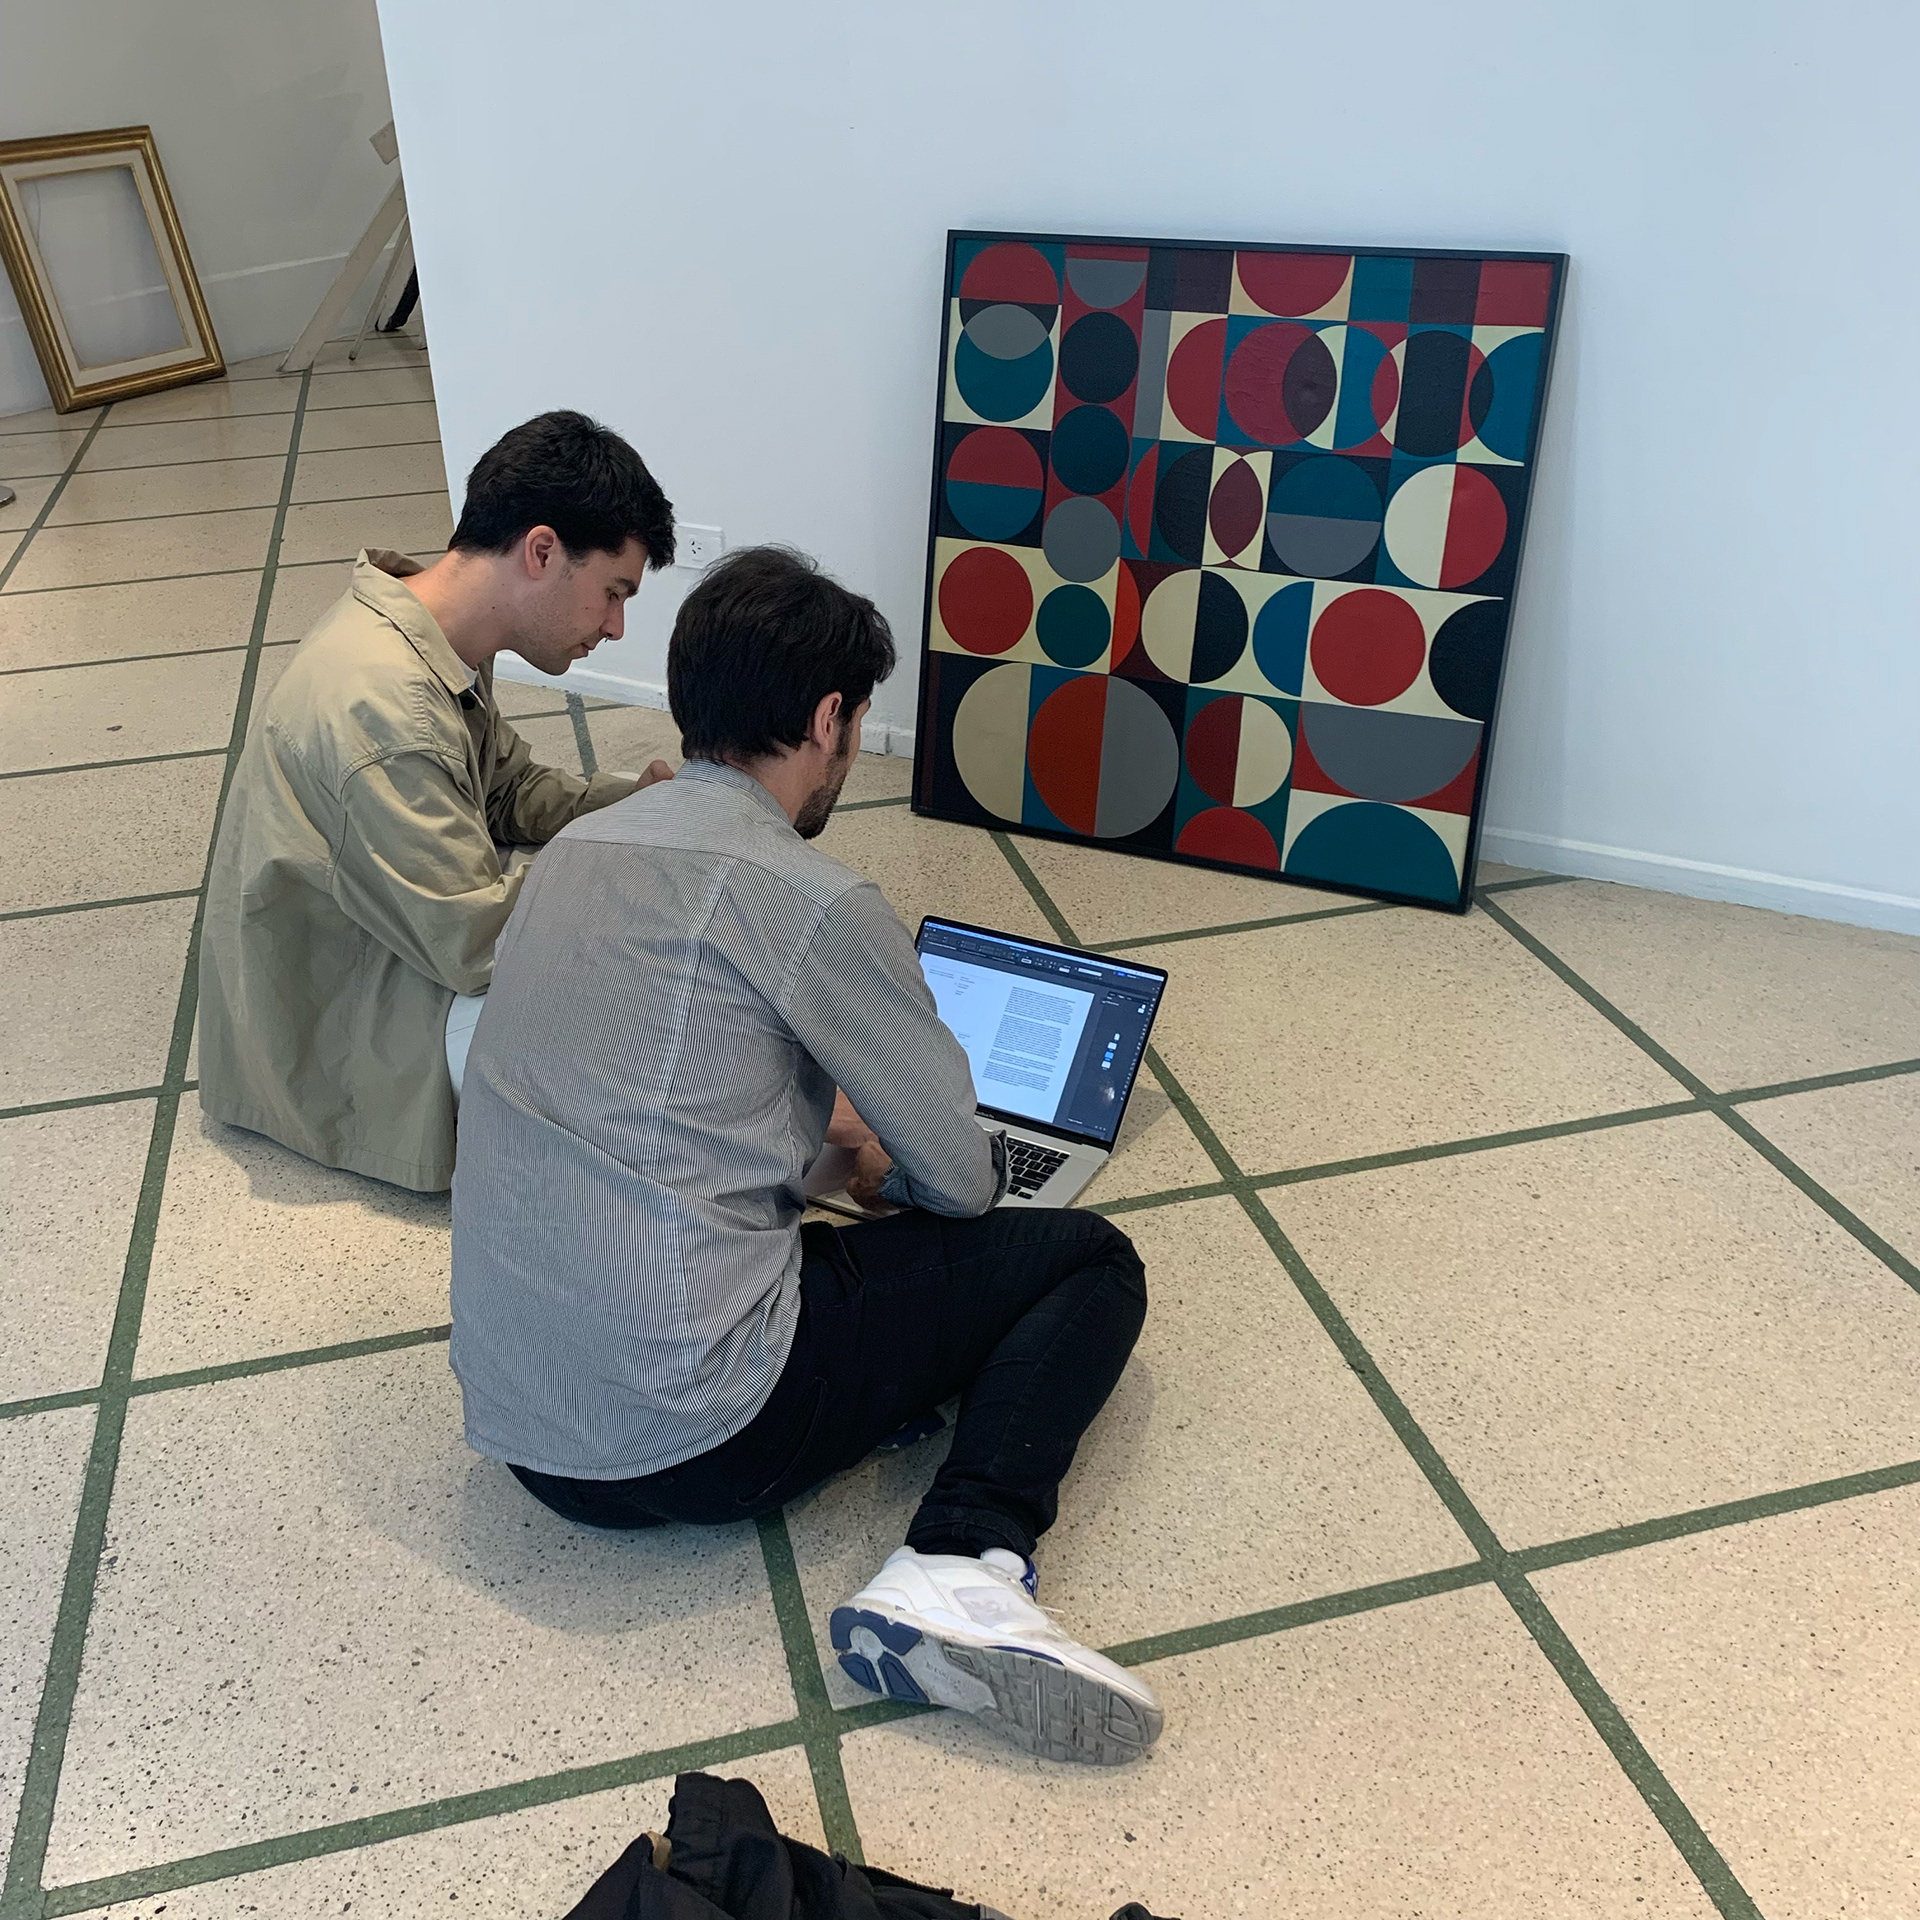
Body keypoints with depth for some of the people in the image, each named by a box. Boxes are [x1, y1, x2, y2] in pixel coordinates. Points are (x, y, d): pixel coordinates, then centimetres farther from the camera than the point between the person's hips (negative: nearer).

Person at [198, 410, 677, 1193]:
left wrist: (630, 800, -10)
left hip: (415, 917, 10)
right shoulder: (380, 705, -33)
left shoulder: (435, 633, -4)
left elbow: (508, 788, 8)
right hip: (339, 1032, -10)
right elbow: (478, 945, -30)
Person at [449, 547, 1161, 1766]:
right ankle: (963, 1569, -14)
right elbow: (961, 1179, -3)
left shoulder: (576, 850, 11)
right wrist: (897, 1169, 20)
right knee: (1090, 1261, 5)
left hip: (515, 1421, 8)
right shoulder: (806, 898, -13)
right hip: (694, 1435, -8)